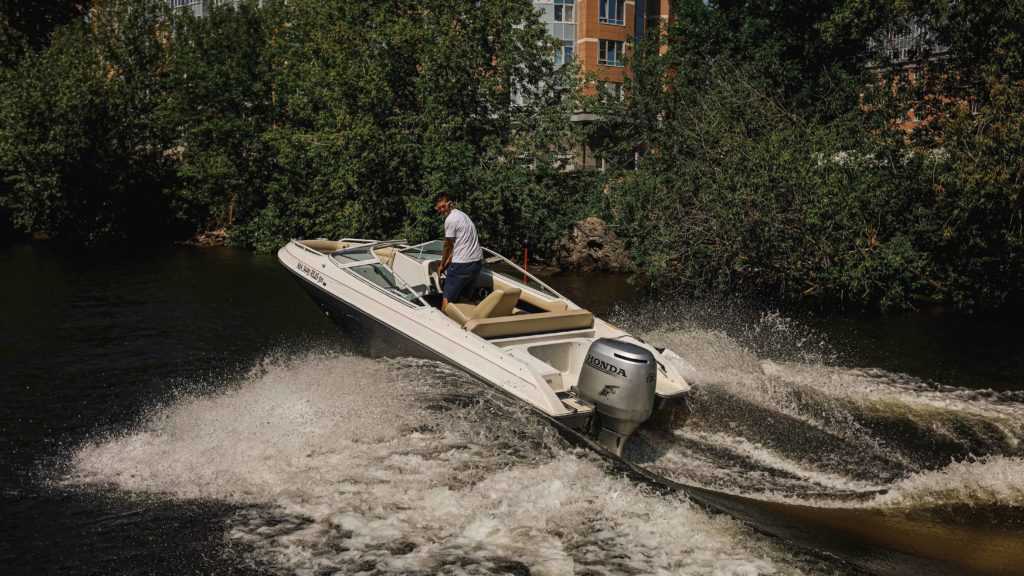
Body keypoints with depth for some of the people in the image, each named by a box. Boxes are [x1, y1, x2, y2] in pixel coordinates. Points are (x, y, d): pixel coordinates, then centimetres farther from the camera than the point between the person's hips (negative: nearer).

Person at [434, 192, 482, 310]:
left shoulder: (450, 219, -11)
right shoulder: (462, 215, 18)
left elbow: (448, 246, -2)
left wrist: (441, 265, 11)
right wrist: (448, 262, 20)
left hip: (462, 264, -9)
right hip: (477, 261, 9)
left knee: (447, 298, -5)